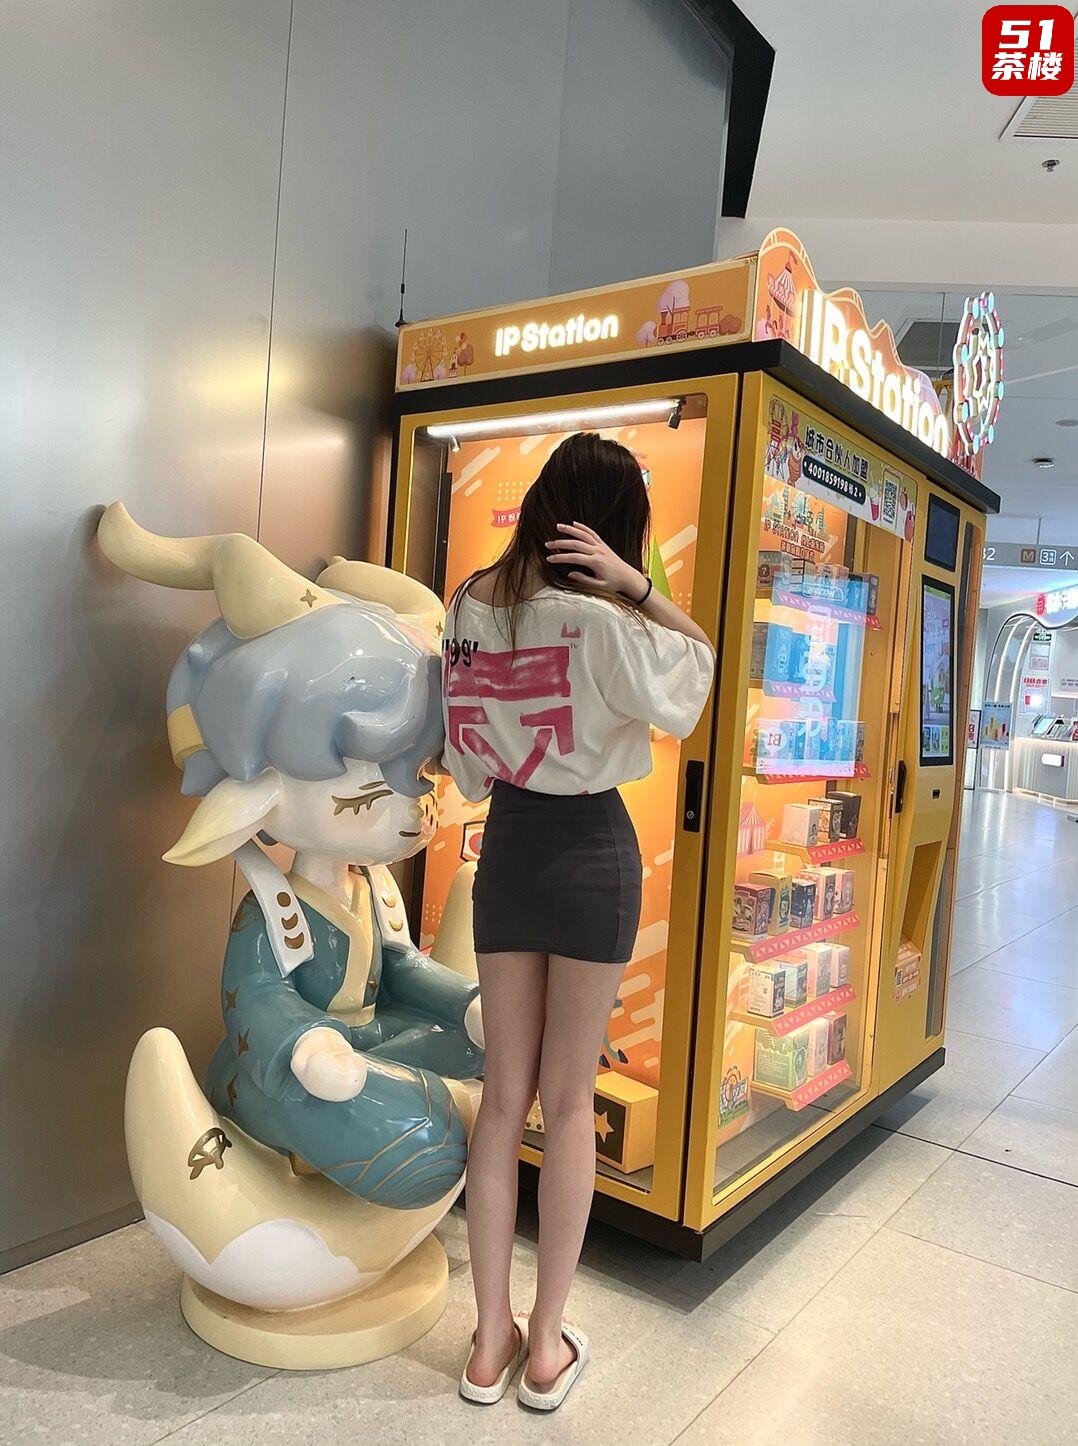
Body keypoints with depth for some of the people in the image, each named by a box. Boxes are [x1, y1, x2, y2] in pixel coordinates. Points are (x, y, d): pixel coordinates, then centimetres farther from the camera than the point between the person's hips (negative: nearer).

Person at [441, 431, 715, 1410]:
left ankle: (491, 1342, 24)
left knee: (504, 1095, 13)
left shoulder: (470, 602, -1)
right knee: (569, 1101, 9)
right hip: (592, 852, -4)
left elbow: (465, 760, 4)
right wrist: (638, 587, -11)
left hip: (506, 848, 4)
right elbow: (695, 669, -3)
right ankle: (547, 1345, 24)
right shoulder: (598, 620, -18)